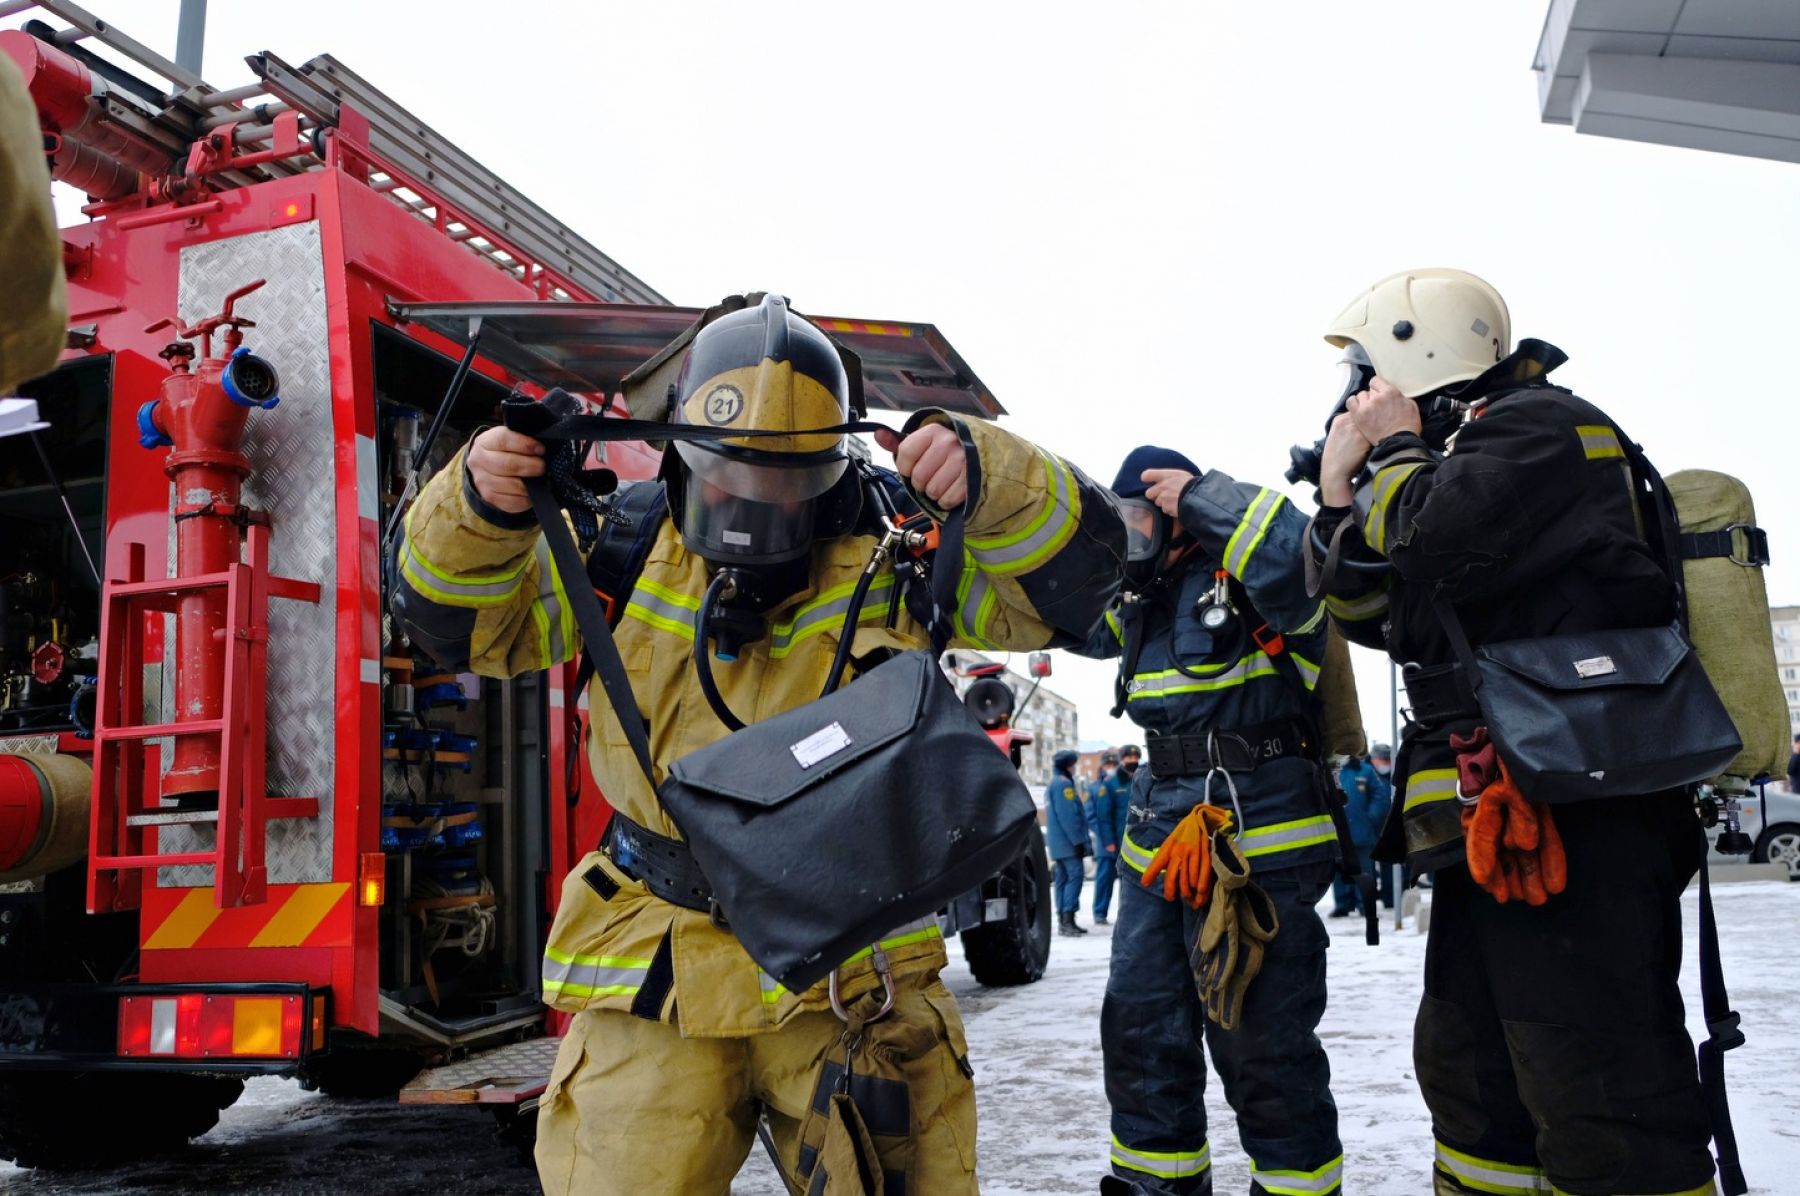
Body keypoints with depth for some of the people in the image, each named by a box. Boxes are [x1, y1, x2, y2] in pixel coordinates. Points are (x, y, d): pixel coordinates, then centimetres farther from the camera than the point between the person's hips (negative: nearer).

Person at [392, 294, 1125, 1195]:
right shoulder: (634, 540, -2)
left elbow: (1075, 576, -13)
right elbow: (463, 623, 2)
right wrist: (476, 511, -18)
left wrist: (987, 478, -31)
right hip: (656, 970, 1)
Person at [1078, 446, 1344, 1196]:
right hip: (1159, 832, 9)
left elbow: (1302, 557, -30)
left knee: (1262, 1042, 0)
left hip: (1258, 831, -9)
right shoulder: (1145, 596, 17)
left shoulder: (1244, 573, -9)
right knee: (1140, 1023, 16)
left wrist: (1203, 495, -19)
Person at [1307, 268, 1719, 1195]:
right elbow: (1371, 614, 22)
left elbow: (1435, 542, -23)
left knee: (1601, 1102, -9)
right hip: (1498, 832, 10)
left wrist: (1395, 447, -3)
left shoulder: (1535, 422, -6)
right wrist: (1339, 488, 10)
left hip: (1570, 824, -10)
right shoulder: (1468, 456, 23)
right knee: (1470, 1078, 18)